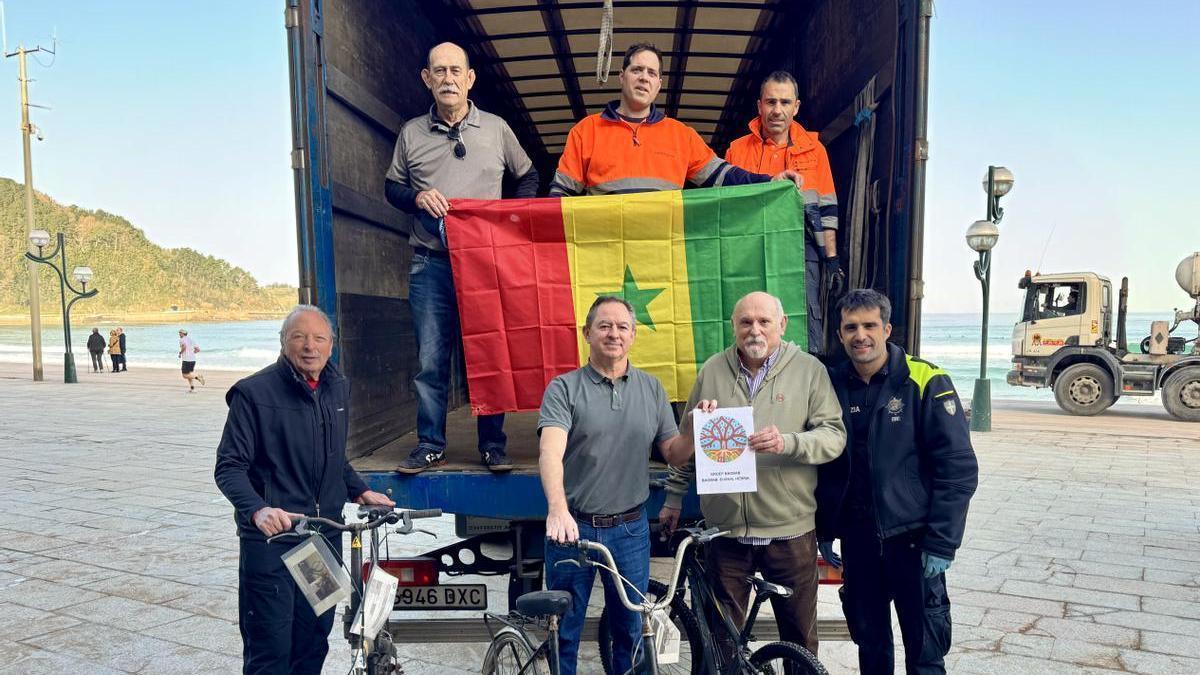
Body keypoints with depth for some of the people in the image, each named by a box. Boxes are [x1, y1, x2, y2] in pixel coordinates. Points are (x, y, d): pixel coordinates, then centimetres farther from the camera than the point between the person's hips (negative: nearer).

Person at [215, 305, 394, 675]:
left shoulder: (338, 388, 9)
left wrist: (360, 491, 11)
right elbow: (229, 467, -13)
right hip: (271, 538, -6)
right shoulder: (254, 392, -11)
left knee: (314, 642, 16)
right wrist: (258, 510, -28)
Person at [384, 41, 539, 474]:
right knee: (430, 360, 0)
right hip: (431, 264, 1)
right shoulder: (411, 133, 11)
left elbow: (528, 176, 18)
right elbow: (391, 187, 17)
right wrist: (417, 197, -5)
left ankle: (493, 446, 12)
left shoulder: (496, 129, 8)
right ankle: (430, 446, 12)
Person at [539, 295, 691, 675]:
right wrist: (558, 510, -37)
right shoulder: (564, 388, -7)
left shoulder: (651, 389, 4)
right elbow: (550, 452, -21)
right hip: (573, 527, -2)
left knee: (631, 630, 16)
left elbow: (673, 454, 6)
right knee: (563, 632, 12)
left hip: (631, 530, 3)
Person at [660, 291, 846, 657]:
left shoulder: (810, 370, -2)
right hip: (725, 530, 2)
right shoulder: (712, 370, 4)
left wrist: (787, 443, -26)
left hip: (790, 530, -1)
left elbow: (834, 435, -7)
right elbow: (687, 441, 12)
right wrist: (673, 498, 14)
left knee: (799, 635, 15)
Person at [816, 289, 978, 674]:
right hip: (856, 540, 4)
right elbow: (823, 466, 11)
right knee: (869, 643, 17)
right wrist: (824, 531, 11)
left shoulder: (925, 382, -10)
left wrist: (942, 543, -13)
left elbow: (958, 467, -11)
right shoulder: (835, 387, 3)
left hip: (911, 538, -3)